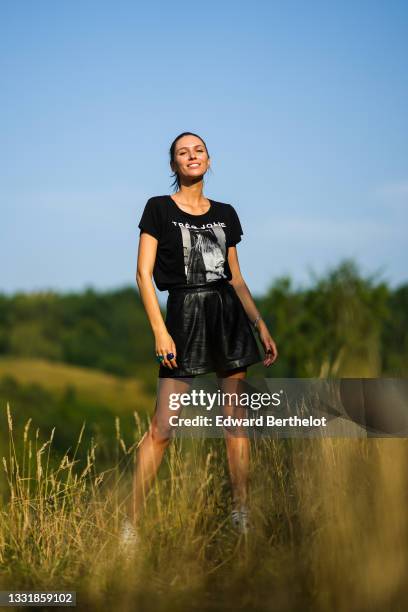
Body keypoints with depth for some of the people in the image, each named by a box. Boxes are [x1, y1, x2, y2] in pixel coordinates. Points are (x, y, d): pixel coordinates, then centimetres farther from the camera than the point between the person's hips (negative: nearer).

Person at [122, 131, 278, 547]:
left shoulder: (225, 214, 13)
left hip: (229, 313, 5)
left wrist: (260, 326, 12)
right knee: (162, 427, -8)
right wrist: (160, 332, -13)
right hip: (185, 313, -4)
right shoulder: (159, 209, 0)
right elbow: (144, 273, -5)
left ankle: (241, 514, 15)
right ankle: (132, 524, -3)